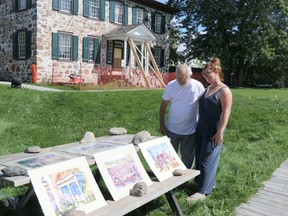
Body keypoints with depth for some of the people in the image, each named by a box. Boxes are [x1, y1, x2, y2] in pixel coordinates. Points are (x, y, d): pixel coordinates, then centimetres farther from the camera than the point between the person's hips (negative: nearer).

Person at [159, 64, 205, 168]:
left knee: (187, 157, 14)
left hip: (190, 130, -1)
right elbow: (163, 105, 1)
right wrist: (162, 124, 0)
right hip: (172, 129, 1)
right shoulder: (171, 85, -7)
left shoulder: (198, 86, -9)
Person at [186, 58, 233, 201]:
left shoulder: (224, 91, -14)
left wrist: (220, 132, -20)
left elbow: (226, 112, -18)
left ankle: (203, 191, 6)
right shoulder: (208, 88, 11)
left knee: (207, 159, -3)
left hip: (213, 130, -8)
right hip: (201, 128, 8)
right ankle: (210, 182, 30)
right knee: (199, 156, 14)